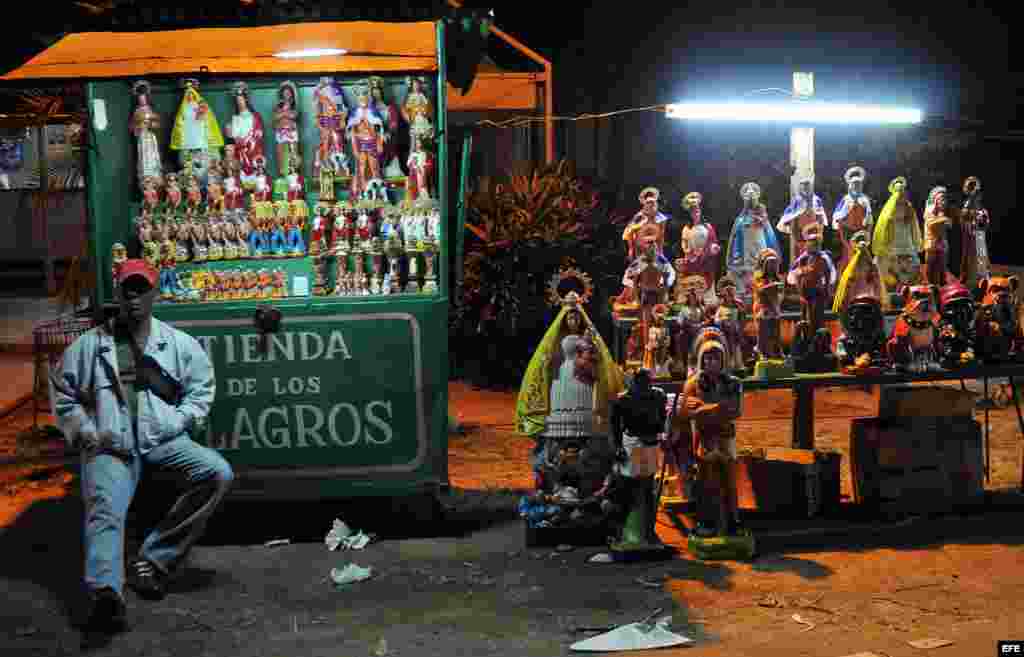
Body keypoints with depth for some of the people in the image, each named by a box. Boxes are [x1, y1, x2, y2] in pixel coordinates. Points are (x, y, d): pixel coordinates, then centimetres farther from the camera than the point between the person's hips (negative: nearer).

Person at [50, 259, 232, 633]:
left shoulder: (179, 343, 12)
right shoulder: (91, 344, 12)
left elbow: (201, 388, 15)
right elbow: (62, 391, 17)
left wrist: (176, 423, -2)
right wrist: (84, 431, 2)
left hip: (163, 439, 2)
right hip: (110, 444, -1)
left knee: (218, 474, -22)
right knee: (105, 509, -27)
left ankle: (152, 560, -17)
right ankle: (105, 594, -50)